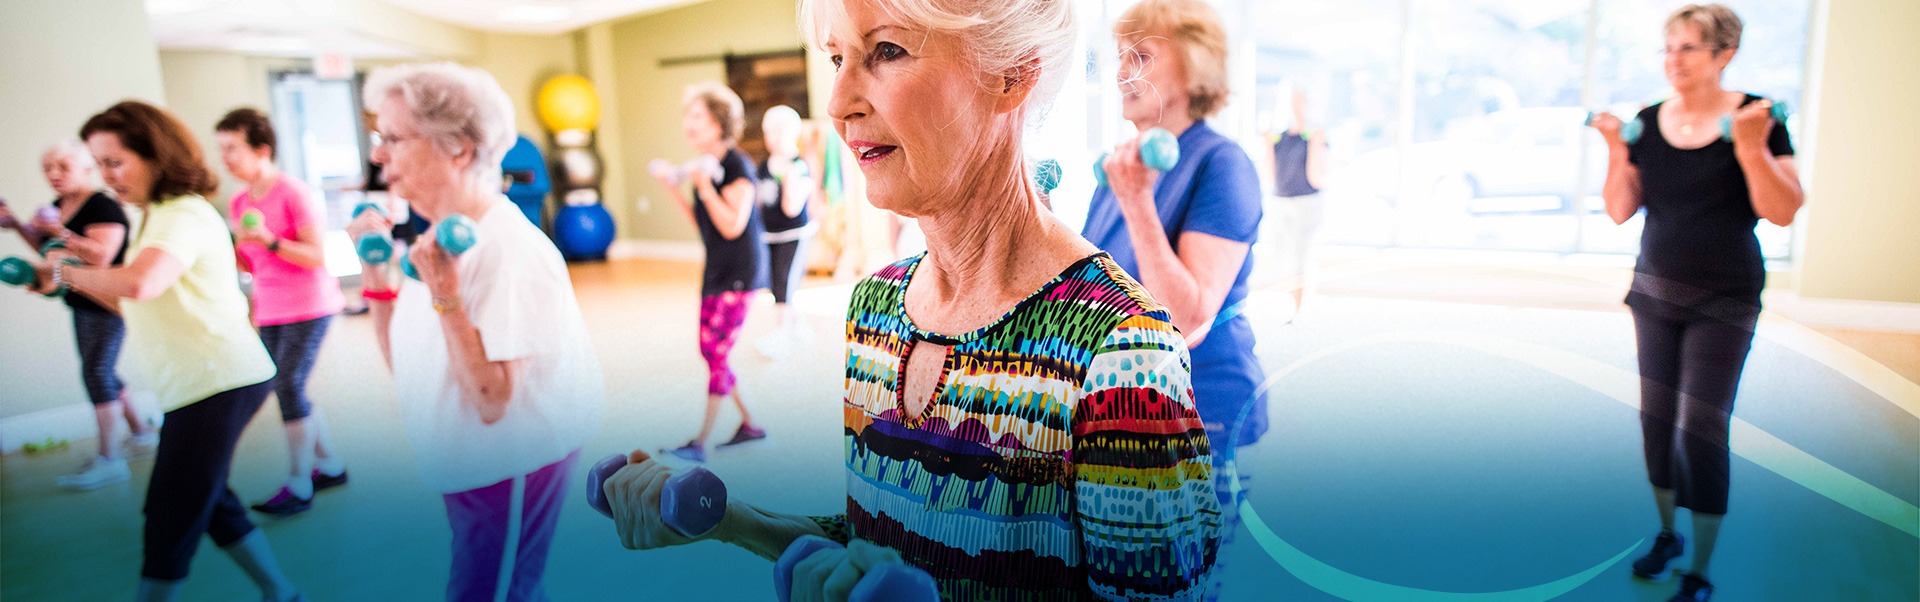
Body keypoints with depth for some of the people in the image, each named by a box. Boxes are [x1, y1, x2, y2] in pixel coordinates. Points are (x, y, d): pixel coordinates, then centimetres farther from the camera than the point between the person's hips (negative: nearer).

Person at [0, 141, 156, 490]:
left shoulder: (103, 207, -17)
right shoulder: (59, 207, 10)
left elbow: (100, 257, -27)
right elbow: (45, 247, 23)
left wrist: (59, 231, -29)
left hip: (106, 306, -10)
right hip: (83, 306, 10)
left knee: (97, 373, -10)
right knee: (102, 373, 15)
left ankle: (109, 459, -6)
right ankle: (141, 432, 28)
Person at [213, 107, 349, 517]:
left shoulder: (294, 194, -12)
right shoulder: (238, 203, 9)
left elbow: (317, 257, -16)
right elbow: (250, 264, 14)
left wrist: (269, 240, -27)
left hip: (308, 307, -8)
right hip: (269, 311, 8)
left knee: (288, 387, -10)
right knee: (287, 390, 9)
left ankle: (299, 485, -1)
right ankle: (329, 465, 22)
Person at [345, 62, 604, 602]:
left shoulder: (508, 249, -26)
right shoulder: (436, 237, 1)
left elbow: (492, 401, -28)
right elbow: (403, 365, 6)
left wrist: (444, 292, -32)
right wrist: (376, 271, 0)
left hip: (511, 470, -8)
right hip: (463, 469, 8)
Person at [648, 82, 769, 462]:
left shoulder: (736, 166, -15)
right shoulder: (704, 166, 10)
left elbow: (732, 226, -20)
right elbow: (701, 223, 13)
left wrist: (703, 185, -25)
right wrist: (672, 187, 7)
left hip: (739, 271, -9)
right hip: (716, 268, 9)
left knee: (717, 353, -5)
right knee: (710, 350, 12)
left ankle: (700, 443, 4)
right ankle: (749, 424, 24)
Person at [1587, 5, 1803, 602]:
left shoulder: (1755, 116, -9)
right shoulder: (1649, 123, 0)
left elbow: (1784, 212, -13)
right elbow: (1620, 211, 1)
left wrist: (1751, 148, -25)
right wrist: (1617, 151, -11)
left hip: (1724, 301, -4)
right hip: (1655, 292, 4)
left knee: (1700, 429, -5)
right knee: (1656, 417, 9)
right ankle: (1667, 534, 29)